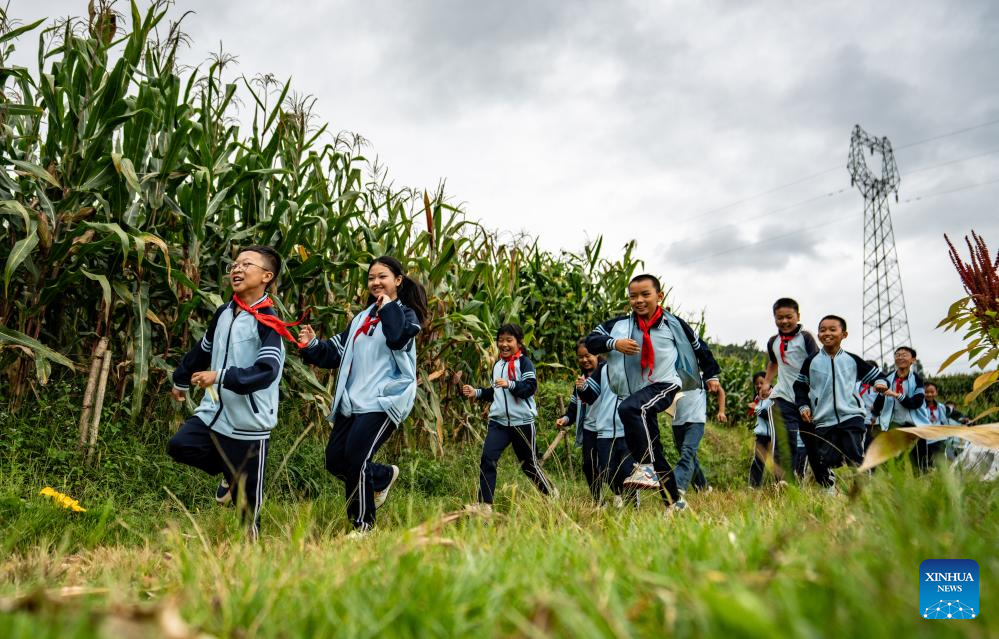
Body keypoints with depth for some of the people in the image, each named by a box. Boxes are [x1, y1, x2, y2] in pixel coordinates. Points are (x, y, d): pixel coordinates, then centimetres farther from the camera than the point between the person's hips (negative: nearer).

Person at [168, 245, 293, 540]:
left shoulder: (267, 323, -15)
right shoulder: (224, 313, 6)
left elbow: (266, 372, -27)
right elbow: (202, 351, 23)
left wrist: (220, 376, -33)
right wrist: (181, 380, 34)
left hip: (248, 423, -7)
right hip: (214, 411, 7)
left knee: (246, 498, 1)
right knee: (179, 446, -11)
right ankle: (229, 474, 14)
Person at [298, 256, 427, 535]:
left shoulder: (406, 314, 2)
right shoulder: (362, 317, 21)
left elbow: (398, 339, -22)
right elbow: (338, 352, 18)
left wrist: (388, 307, -9)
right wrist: (313, 346, 1)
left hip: (384, 400, -7)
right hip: (352, 401, 7)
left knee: (356, 461, -14)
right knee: (335, 460, 5)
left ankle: (362, 525, 5)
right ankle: (385, 475, 31)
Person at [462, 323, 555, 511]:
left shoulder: (523, 362, -6)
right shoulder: (497, 365, 14)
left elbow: (531, 387, -18)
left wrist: (509, 385, -31)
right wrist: (476, 393, 8)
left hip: (522, 421, -5)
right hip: (498, 421, 5)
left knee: (529, 463, 9)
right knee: (487, 458, -12)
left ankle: (551, 494, 33)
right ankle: (485, 504, -7)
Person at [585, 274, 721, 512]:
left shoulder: (673, 324, 1)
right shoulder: (621, 324, 2)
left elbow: (699, 348, 16)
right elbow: (591, 341, -5)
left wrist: (711, 375, 23)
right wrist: (613, 343, -23)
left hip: (664, 385, -4)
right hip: (635, 393, 4)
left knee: (629, 408, -34)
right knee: (653, 450, 10)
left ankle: (646, 467, -33)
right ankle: (675, 501, 24)